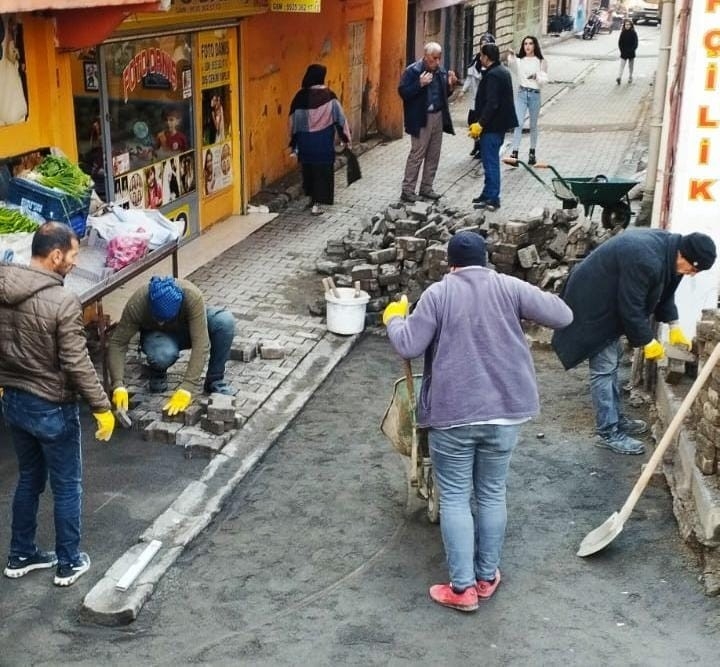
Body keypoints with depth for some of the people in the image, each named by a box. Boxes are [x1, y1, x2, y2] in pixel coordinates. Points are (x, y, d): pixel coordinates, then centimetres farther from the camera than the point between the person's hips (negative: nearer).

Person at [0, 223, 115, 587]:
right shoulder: (63, 302, -24)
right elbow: (77, 365, -22)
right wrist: (102, 407, -13)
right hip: (52, 408, -7)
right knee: (67, 486, 11)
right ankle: (69, 563, 23)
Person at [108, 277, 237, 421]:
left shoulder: (192, 296, -37)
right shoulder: (136, 304, -34)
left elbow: (200, 344, -39)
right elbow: (117, 344, -27)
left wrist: (186, 389, -45)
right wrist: (118, 386, -39)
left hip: (190, 329, 1)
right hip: (159, 335, -1)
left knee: (225, 320, -31)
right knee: (163, 354, -38)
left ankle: (214, 381, -12)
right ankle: (158, 372, -1)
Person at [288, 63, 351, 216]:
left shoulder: (301, 96, -5)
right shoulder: (328, 95, -9)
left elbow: (294, 120, -1)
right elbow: (339, 117, -6)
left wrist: (293, 143, 7)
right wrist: (345, 138, 1)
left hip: (305, 141, 2)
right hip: (324, 141, -2)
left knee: (308, 168, 18)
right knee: (322, 170, 3)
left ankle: (312, 198, 30)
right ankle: (316, 204, -3)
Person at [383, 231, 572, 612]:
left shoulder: (438, 294, -3)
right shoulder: (509, 288, 2)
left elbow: (408, 346, -8)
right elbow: (563, 316, 3)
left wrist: (393, 319, 11)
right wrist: (525, 309, 20)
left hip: (452, 414, -2)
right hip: (504, 412, 3)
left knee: (454, 498, 7)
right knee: (492, 495, 16)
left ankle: (463, 587, 9)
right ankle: (487, 577, 26)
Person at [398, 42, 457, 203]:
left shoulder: (441, 71, 10)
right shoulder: (413, 71, -9)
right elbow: (403, 92, -15)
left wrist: (450, 85, -1)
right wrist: (420, 84, -25)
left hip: (438, 116, 7)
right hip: (421, 119, -7)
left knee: (433, 155, 9)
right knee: (417, 155, -5)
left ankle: (426, 188, 19)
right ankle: (407, 190, 2)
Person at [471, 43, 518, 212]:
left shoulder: (492, 75, -19)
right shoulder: (503, 72, 14)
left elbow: (491, 103, -26)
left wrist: (481, 123, -23)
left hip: (492, 126, -10)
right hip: (500, 124, 10)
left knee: (490, 162, -5)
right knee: (491, 161, 17)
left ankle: (492, 199, -1)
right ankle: (488, 195, 25)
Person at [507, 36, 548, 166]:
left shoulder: (541, 62, 4)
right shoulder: (519, 60, 3)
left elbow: (544, 80, -1)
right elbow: (512, 64, -21)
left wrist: (536, 76, -22)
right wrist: (511, 57, -43)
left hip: (535, 94, 1)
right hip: (521, 93, 0)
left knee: (533, 126, 11)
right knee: (518, 124, -11)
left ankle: (532, 153, 23)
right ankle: (514, 153, -15)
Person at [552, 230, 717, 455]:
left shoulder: (667, 246, -3)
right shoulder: (645, 260, -34)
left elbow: (664, 290, 13)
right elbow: (631, 308, -26)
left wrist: (674, 326, 9)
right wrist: (648, 341, -14)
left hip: (606, 302, 11)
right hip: (592, 304, -11)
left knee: (612, 361, 17)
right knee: (604, 368, -8)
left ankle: (616, 419, 28)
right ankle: (608, 433, -2)